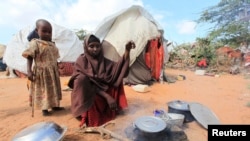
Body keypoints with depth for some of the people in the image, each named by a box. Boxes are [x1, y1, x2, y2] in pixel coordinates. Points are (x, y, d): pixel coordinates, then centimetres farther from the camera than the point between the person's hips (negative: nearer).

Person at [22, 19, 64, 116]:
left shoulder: (52, 45, 8)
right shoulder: (35, 43, -11)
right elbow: (29, 58, -14)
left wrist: (57, 70, 16)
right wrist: (29, 71, -23)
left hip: (53, 72, 7)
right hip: (42, 72, -7)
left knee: (53, 89, 16)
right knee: (43, 91, 3)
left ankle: (54, 106, 31)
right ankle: (44, 109, 17)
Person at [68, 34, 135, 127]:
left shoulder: (103, 60, 0)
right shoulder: (81, 61, -13)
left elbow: (117, 68, -18)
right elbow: (89, 83, -20)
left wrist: (127, 50, -31)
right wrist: (107, 97, -29)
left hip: (103, 91, 5)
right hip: (88, 95, -4)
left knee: (116, 76, -13)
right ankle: (86, 114, -14)